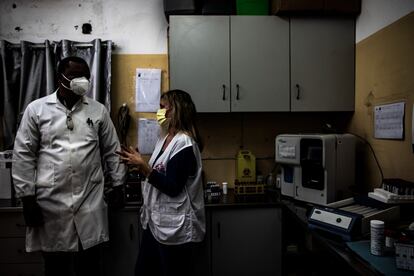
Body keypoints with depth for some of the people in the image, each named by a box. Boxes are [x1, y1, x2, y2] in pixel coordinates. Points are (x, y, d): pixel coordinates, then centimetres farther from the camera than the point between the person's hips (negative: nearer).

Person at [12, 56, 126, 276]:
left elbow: (112, 151, 9)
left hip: (90, 200, 1)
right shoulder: (36, 109, 1)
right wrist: (27, 198, -3)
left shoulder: (98, 110, 5)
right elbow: (24, 155, 0)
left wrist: (118, 185, 6)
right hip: (51, 201, 0)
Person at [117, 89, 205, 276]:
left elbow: (172, 187, -22)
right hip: (155, 222, 9)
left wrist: (143, 166, -21)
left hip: (175, 228, -9)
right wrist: (137, 164, 2)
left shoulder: (184, 143, -18)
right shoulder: (165, 138, 10)